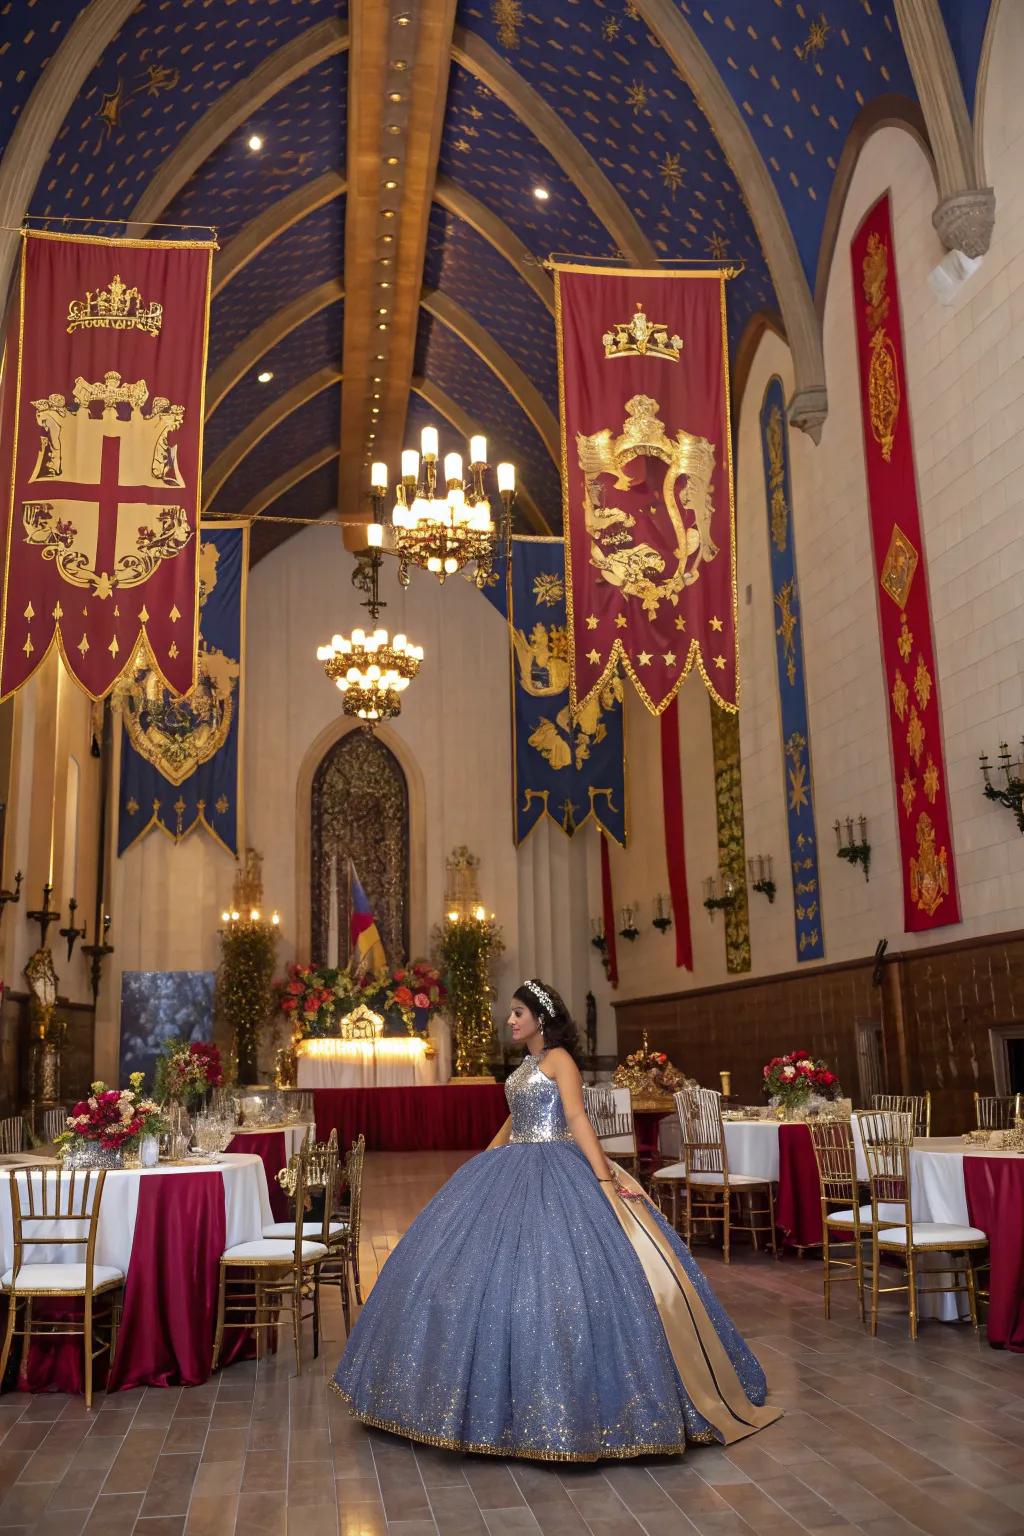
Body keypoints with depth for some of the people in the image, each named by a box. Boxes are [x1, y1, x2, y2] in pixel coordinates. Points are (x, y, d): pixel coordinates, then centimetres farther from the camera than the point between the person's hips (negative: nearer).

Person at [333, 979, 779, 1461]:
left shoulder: (559, 1058, -8)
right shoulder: (525, 1066, 16)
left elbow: (578, 1120, -17)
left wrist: (605, 1177, -24)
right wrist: (483, 1164, 28)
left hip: (554, 1175, -9)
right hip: (513, 1173, 9)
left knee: (551, 1269, -12)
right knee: (480, 1264, 9)